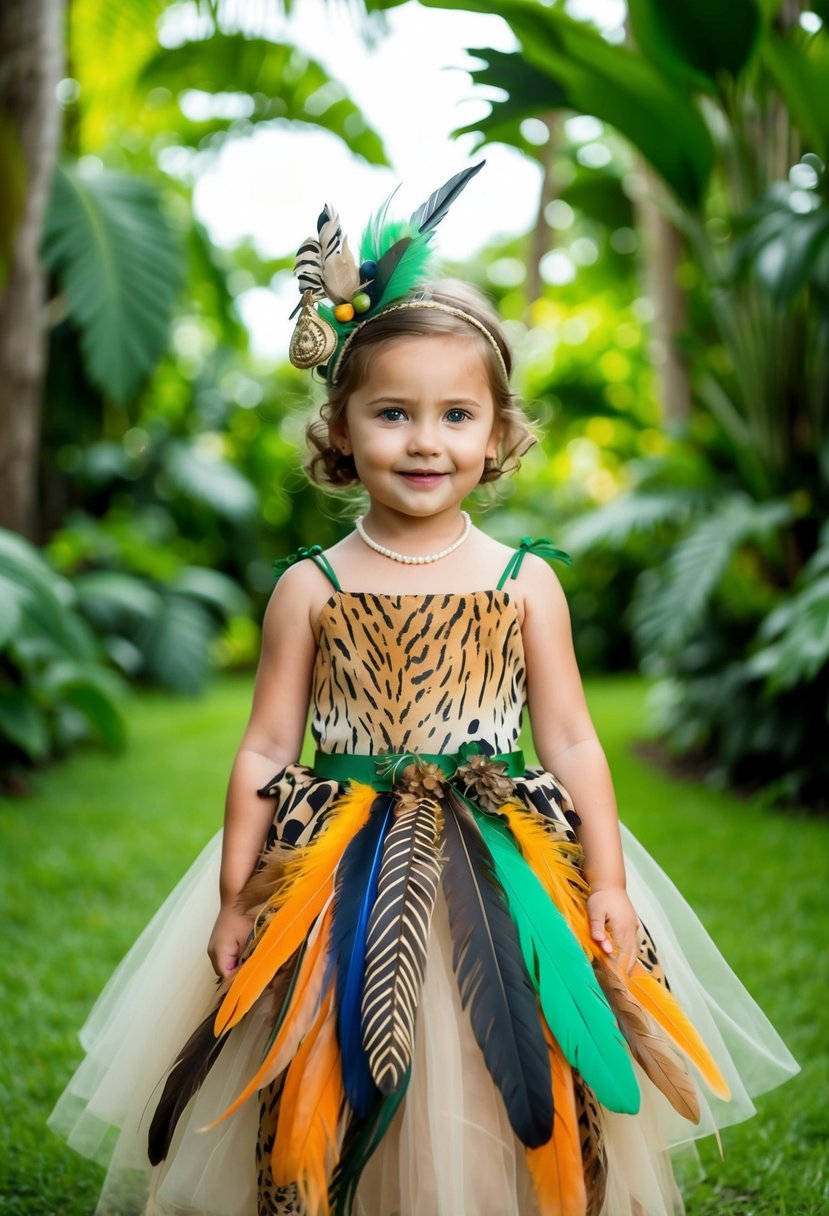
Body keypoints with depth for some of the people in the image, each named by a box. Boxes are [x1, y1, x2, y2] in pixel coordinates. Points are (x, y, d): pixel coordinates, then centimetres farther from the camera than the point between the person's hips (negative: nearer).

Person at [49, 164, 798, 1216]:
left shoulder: (524, 580, 1)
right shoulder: (309, 586, -1)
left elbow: (571, 742, 2)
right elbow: (266, 752, 1)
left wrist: (608, 886, -1)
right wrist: (233, 901, 1)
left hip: (504, 881, 1)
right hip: (341, 888, 0)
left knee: (510, 1126, 6)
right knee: (330, 1126, 6)